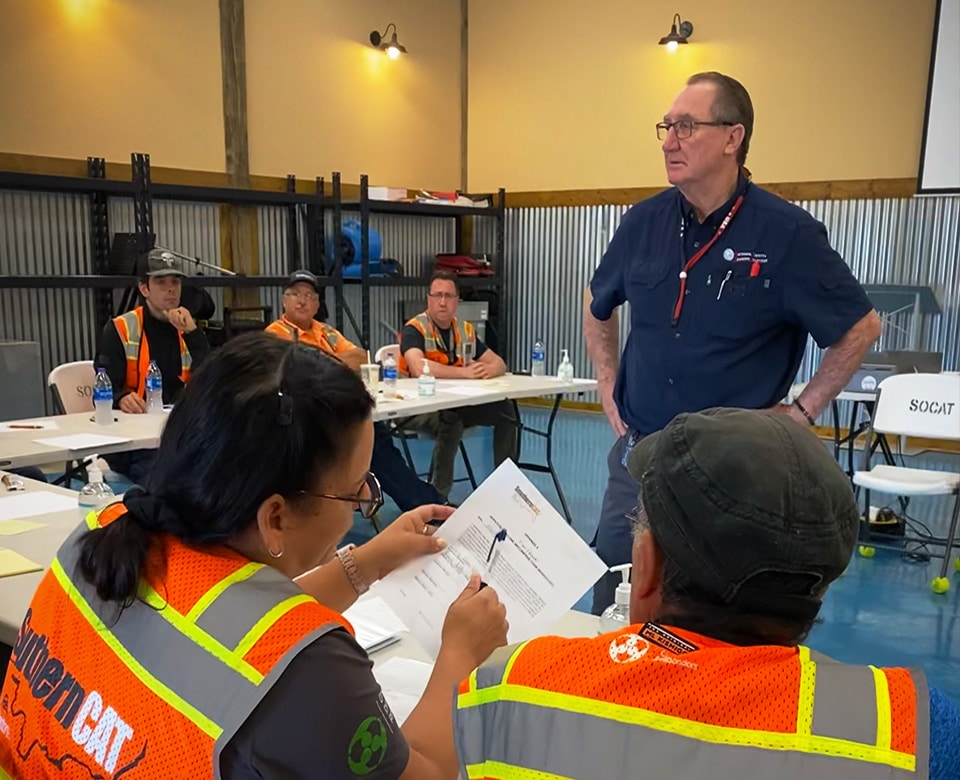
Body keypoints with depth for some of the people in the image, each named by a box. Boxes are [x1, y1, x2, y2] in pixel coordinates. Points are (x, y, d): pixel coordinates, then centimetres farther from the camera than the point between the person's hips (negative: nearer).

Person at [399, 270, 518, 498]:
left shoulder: (465, 330, 8)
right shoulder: (414, 329, -13)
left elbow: (500, 363, 8)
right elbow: (418, 368, -32)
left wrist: (489, 370, -17)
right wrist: (464, 372, -31)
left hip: (457, 404, 7)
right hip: (417, 408, -7)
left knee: (505, 410, -9)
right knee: (451, 421, -36)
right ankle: (439, 494, -19)